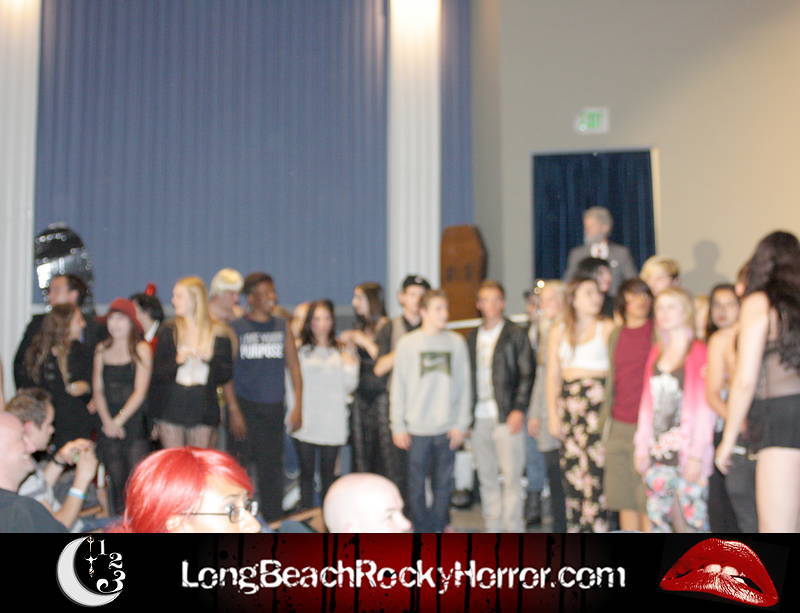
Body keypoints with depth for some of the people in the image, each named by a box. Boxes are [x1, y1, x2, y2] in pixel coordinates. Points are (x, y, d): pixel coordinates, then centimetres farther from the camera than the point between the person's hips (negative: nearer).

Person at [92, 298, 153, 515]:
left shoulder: (141, 349, -1)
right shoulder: (102, 349, 11)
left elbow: (140, 391, -6)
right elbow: (97, 390, 8)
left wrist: (119, 420, -10)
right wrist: (107, 421, -6)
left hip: (135, 422, -4)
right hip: (109, 425, 4)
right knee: (116, 480, 7)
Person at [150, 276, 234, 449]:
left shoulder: (218, 333, 1)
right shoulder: (168, 331, 3)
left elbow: (226, 374, 1)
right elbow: (156, 372, 0)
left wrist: (210, 359, -16)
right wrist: (177, 361, -17)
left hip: (203, 409, 0)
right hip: (171, 407, 0)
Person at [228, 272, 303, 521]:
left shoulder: (283, 327, 9)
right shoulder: (235, 328, 0)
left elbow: (294, 366, 8)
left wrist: (297, 405, -1)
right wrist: (233, 410, -9)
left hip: (273, 407, 3)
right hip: (244, 405, -2)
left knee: (272, 467, 7)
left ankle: (274, 521, 16)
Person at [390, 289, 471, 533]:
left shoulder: (457, 342, 4)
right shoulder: (407, 343, 0)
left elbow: (464, 385, 5)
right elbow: (398, 387, 2)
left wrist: (462, 423, 0)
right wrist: (398, 426, -2)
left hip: (447, 428, 1)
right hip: (417, 428, -1)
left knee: (444, 483, 8)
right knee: (417, 483, 4)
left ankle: (438, 528, 21)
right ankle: (422, 530, 17)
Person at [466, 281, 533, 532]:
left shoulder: (515, 335, 1)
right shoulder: (472, 337, 14)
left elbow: (527, 375, -3)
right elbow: (468, 376, 14)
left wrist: (519, 410, -12)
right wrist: (467, 416, 8)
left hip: (507, 417, -5)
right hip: (479, 418, 5)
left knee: (511, 477, -3)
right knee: (487, 478, 9)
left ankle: (513, 531, 4)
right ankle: (493, 529, 18)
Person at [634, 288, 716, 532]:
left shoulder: (699, 352, -5)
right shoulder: (656, 353, 14)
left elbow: (704, 409, -8)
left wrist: (697, 455, -12)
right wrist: (641, 448, 10)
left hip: (687, 453, -6)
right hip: (658, 454, 6)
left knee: (692, 522, -4)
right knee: (658, 522, 8)